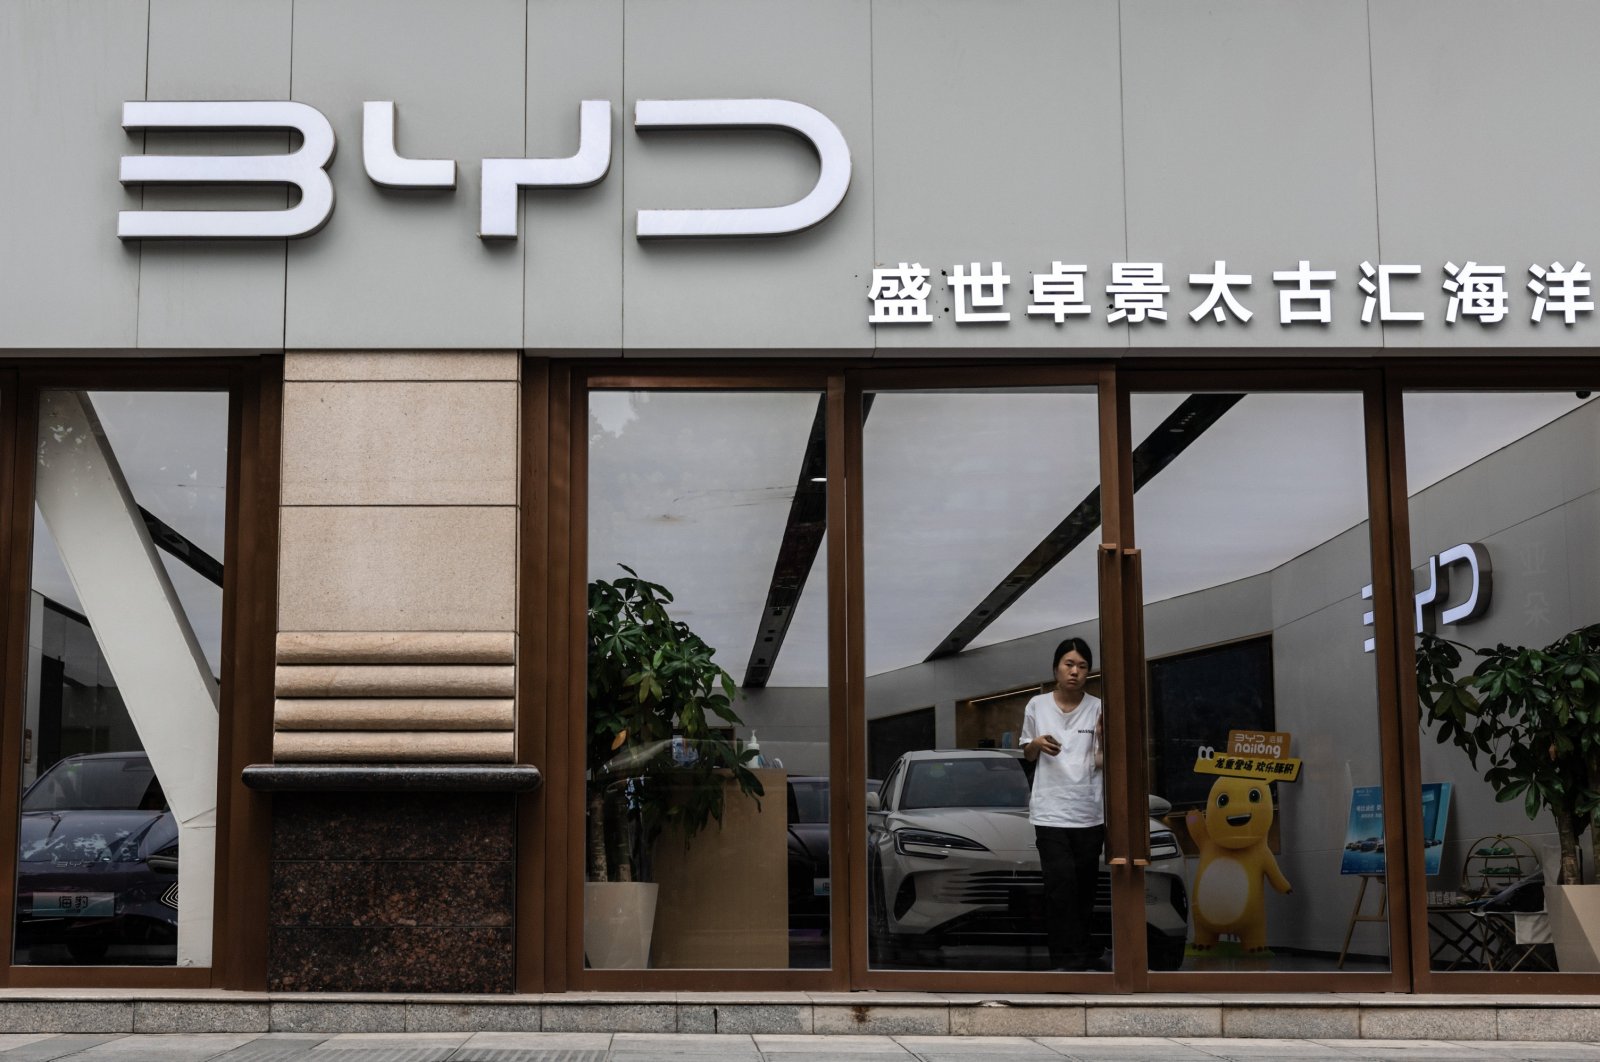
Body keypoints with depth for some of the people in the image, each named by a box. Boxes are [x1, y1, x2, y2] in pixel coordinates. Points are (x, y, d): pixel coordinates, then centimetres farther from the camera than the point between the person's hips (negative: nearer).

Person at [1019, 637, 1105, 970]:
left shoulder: (1098, 708, 1)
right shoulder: (1037, 706, 3)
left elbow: (1101, 764, 2)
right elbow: (1027, 755, 16)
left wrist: (1104, 740, -18)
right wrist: (1037, 744, -6)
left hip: (1089, 811, 1)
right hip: (1051, 808, -1)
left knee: (1085, 885, 8)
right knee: (1061, 881, -13)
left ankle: (1081, 953, 18)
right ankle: (1069, 956, -11)